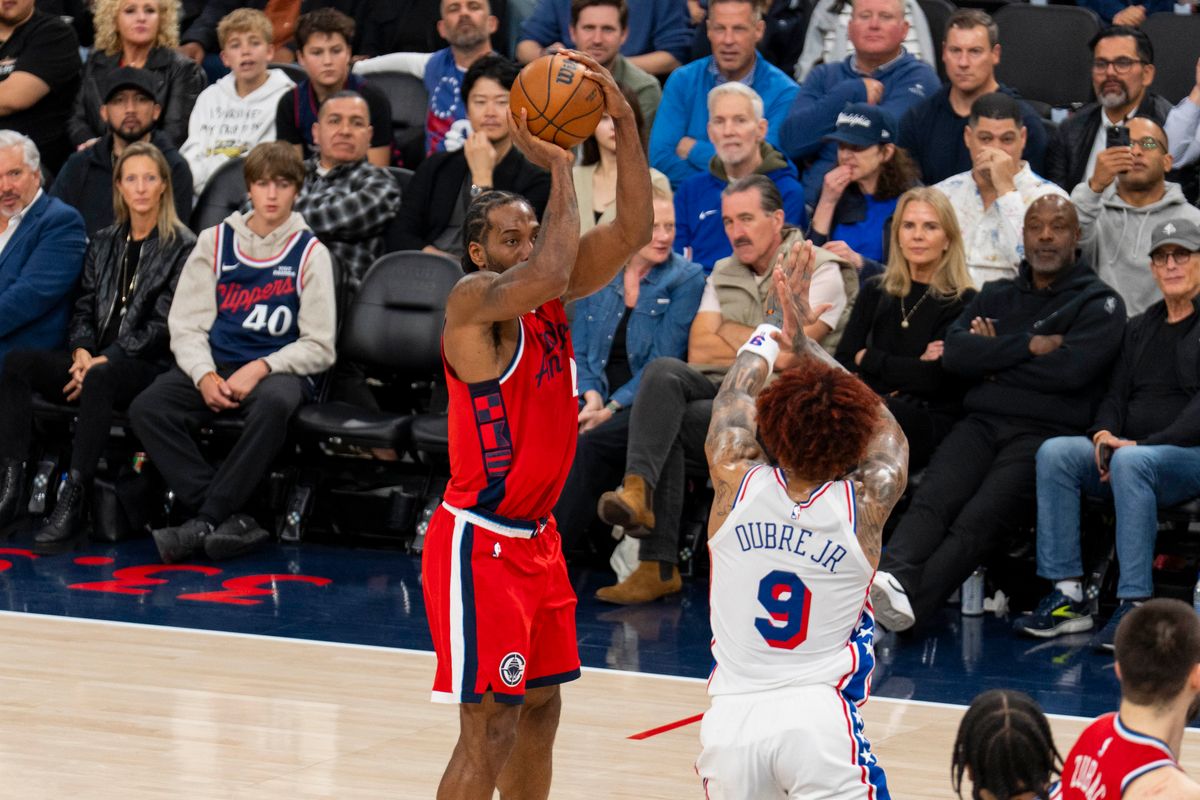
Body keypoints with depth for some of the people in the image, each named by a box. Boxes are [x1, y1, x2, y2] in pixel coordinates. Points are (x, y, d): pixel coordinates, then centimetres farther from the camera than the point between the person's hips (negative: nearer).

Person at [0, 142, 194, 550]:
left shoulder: (182, 247, 0)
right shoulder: (103, 242, 19)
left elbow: (162, 324, -8)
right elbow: (84, 307, 15)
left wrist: (104, 361, -16)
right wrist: (82, 351, -7)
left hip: (148, 365, -6)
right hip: (96, 359, 6)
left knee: (100, 379, -40)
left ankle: (74, 500, -44)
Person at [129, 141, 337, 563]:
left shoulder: (310, 253, 2)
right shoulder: (215, 242, 10)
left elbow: (319, 347, -1)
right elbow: (187, 325, 7)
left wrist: (259, 369, -15)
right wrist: (204, 376, -13)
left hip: (278, 370, -3)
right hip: (215, 366, 3)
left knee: (273, 404, -40)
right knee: (146, 408, -26)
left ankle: (205, 521, -31)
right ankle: (231, 522, -31)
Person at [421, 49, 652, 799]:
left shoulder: (550, 297, 5)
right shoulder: (473, 300, -17)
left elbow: (633, 231, -1)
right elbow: (549, 273, -36)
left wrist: (623, 120, -11)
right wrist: (558, 167, -27)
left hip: (536, 537, 9)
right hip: (478, 543, -9)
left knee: (540, 709, 14)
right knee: (489, 728, -9)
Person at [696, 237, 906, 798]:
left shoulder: (736, 483, 0)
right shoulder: (866, 504, -3)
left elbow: (731, 406, 23)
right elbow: (885, 430, 18)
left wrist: (774, 336, 39)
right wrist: (804, 342, 22)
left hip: (732, 718, 2)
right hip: (819, 716, -2)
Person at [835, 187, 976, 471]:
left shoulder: (962, 303, 5)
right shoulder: (875, 292, 21)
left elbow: (935, 378, -8)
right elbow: (841, 364, 10)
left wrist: (868, 359, 3)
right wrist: (910, 369, -7)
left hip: (931, 422, -4)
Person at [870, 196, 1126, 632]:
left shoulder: (1098, 303, 11)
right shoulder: (996, 296, 25)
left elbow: (1071, 369, -8)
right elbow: (954, 353, 7)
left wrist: (993, 357, 3)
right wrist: (1029, 346, -4)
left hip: (1045, 431, -4)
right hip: (981, 423, 4)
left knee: (980, 520, -29)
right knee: (932, 501, -27)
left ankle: (909, 601, -48)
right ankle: (892, 577, -51)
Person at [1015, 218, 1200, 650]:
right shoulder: (1140, 328, 22)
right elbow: (1116, 393, 18)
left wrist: (1142, 445, -20)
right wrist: (1104, 434, -5)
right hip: (1128, 449, 7)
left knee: (1131, 463, -38)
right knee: (1054, 453, -20)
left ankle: (1134, 606, -39)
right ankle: (1068, 595, -24)